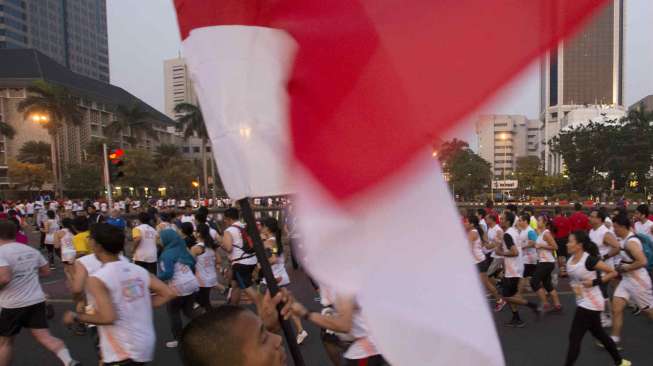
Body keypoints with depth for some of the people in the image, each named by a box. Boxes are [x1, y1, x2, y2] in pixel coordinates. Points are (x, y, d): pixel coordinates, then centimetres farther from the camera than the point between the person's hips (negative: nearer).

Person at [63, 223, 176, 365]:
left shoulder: (97, 279, -17)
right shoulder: (139, 270, 1)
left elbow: (108, 318, -24)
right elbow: (168, 294, 0)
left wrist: (76, 317, -8)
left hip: (124, 352, -7)